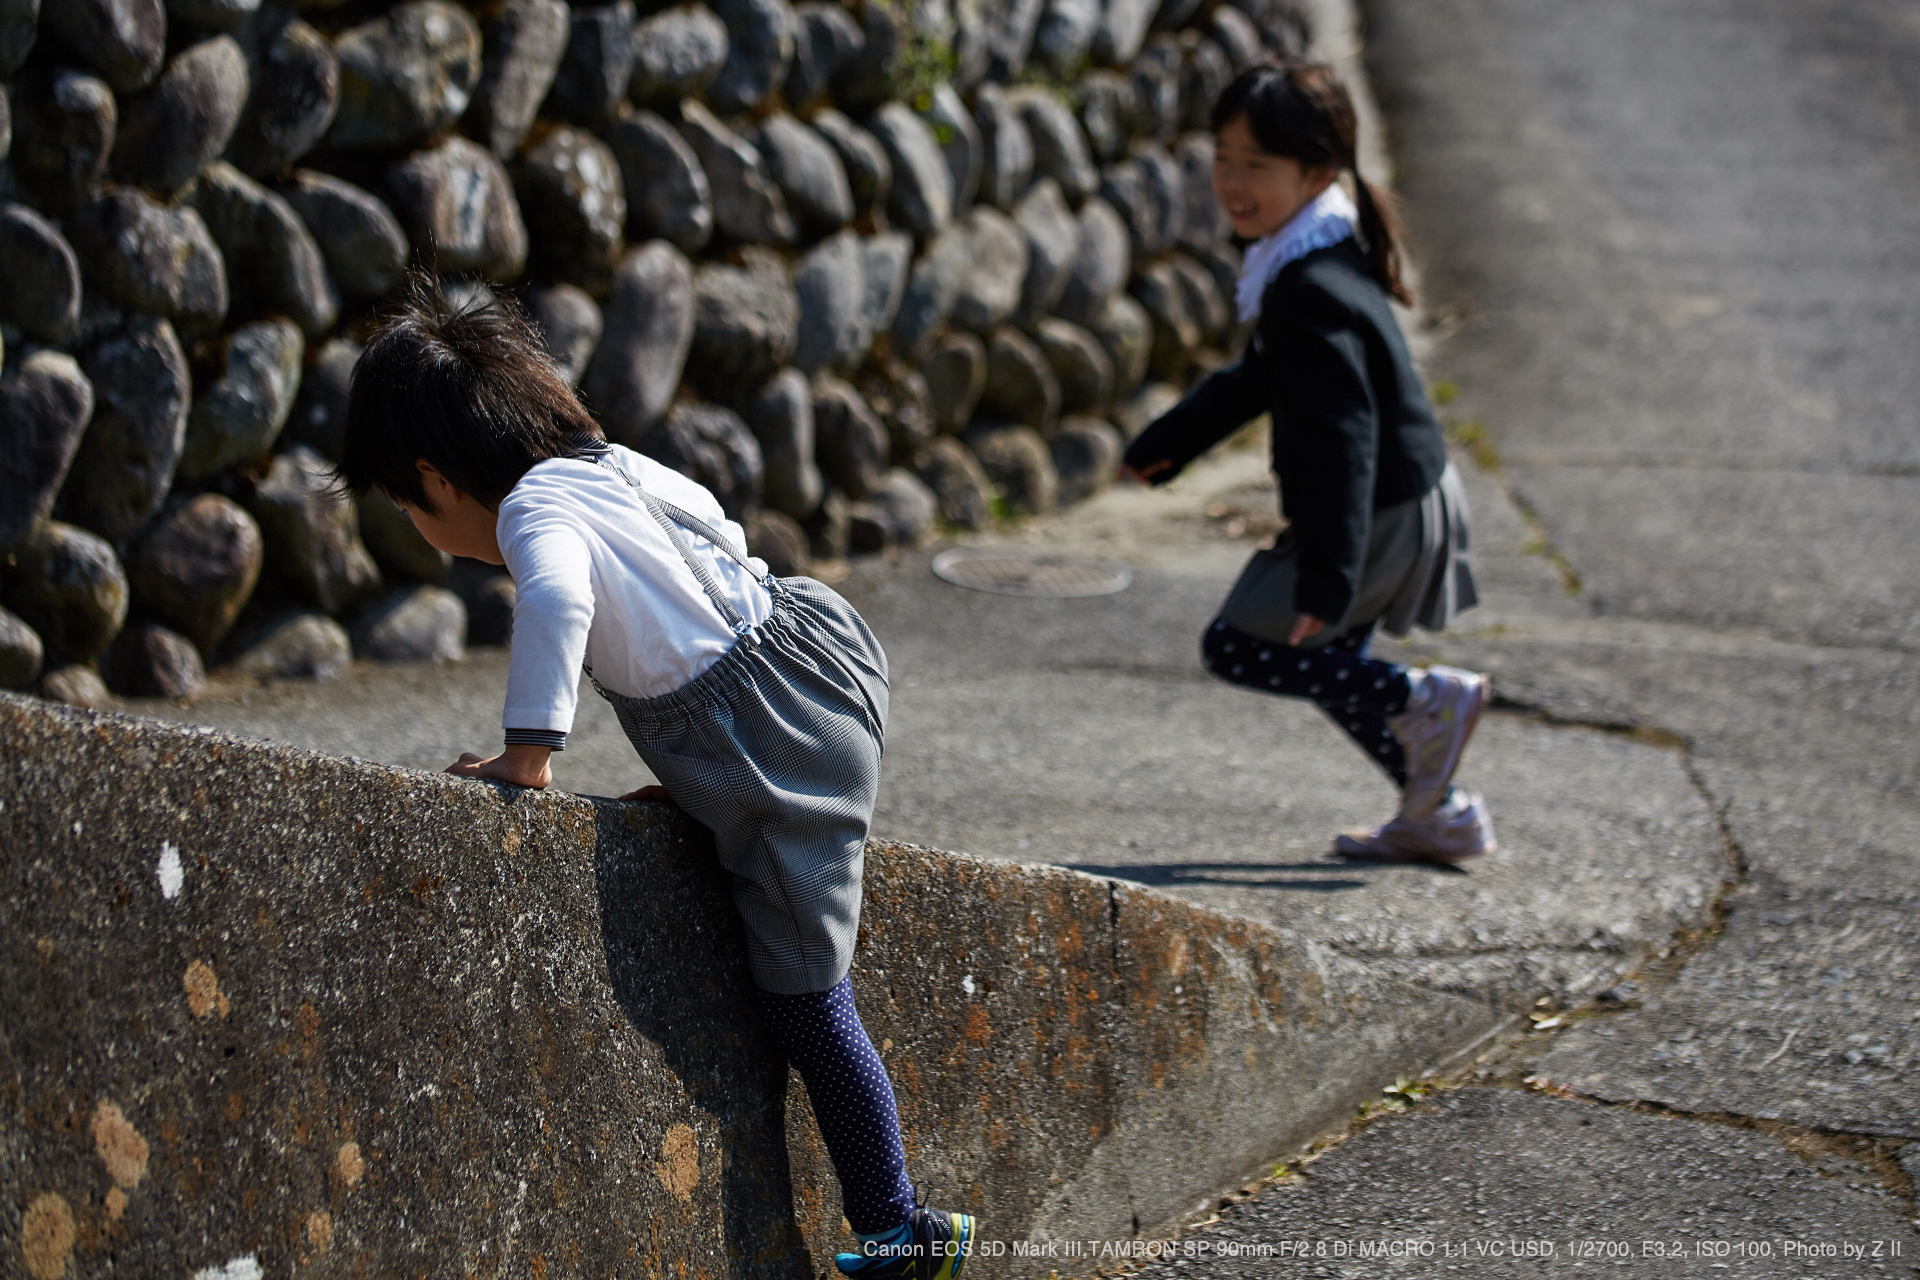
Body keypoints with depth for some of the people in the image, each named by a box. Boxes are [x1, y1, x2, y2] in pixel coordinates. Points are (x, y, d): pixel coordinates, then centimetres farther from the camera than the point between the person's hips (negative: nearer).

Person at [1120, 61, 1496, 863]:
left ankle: (1425, 703, -3)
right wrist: (1168, 443, 30)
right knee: (1323, 662, 22)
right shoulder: (1316, 260, 7)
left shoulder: (1311, 291, -26)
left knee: (1237, 647, -4)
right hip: (1405, 498, 10)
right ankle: (1439, 816, 29)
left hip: (1382, 516, -10)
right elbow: (1260, 379, 23)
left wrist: (1326, 577, -34)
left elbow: (1341, 433, -31)